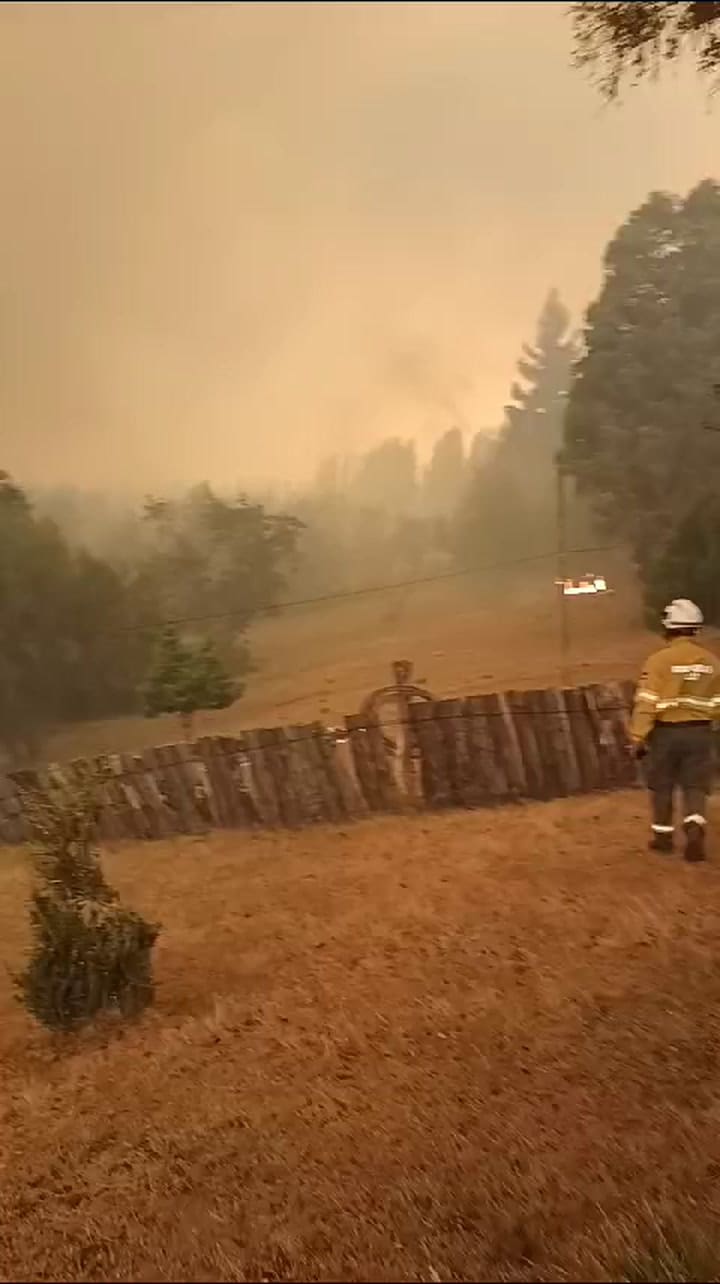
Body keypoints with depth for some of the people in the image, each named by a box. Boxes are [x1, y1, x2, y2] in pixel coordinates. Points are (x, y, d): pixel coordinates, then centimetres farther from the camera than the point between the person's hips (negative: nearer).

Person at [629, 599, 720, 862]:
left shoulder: (660, 659, -13)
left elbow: (646, 704, -15)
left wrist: (637, 739, -8)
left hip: (666, 732, -3)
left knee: (662, 785, 12)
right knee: (695, 786, 8)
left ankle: (663, 835, 23)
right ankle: (695, 828, -13)